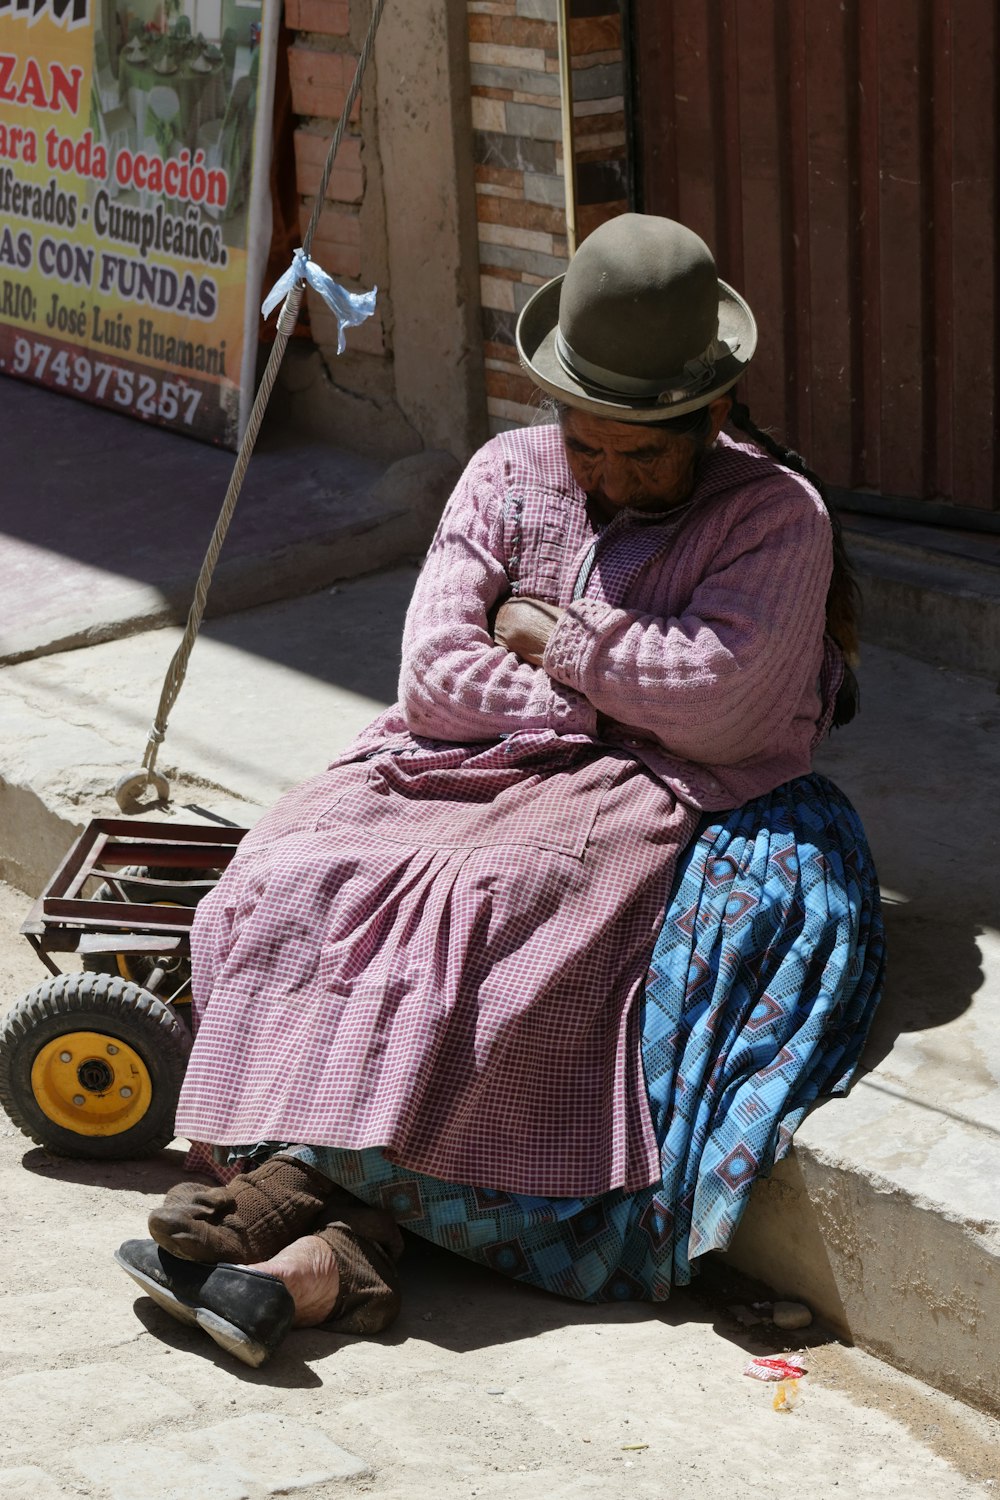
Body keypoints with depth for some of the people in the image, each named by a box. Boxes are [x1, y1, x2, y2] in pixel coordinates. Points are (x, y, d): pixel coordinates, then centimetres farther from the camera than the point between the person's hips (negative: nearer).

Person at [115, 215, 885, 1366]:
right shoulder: (508, 474, 10)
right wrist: (616, 711, -8)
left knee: (482, 911, -35)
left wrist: (553, 638, -5)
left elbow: (710, 695, -16)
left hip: (653, 801, -4)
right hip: (480, 763, 5)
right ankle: (340, 1243, -37)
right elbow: (437, 671, 0)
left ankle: (292, 1189, -35)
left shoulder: (776, 514, -2)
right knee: (299, 884, -25)